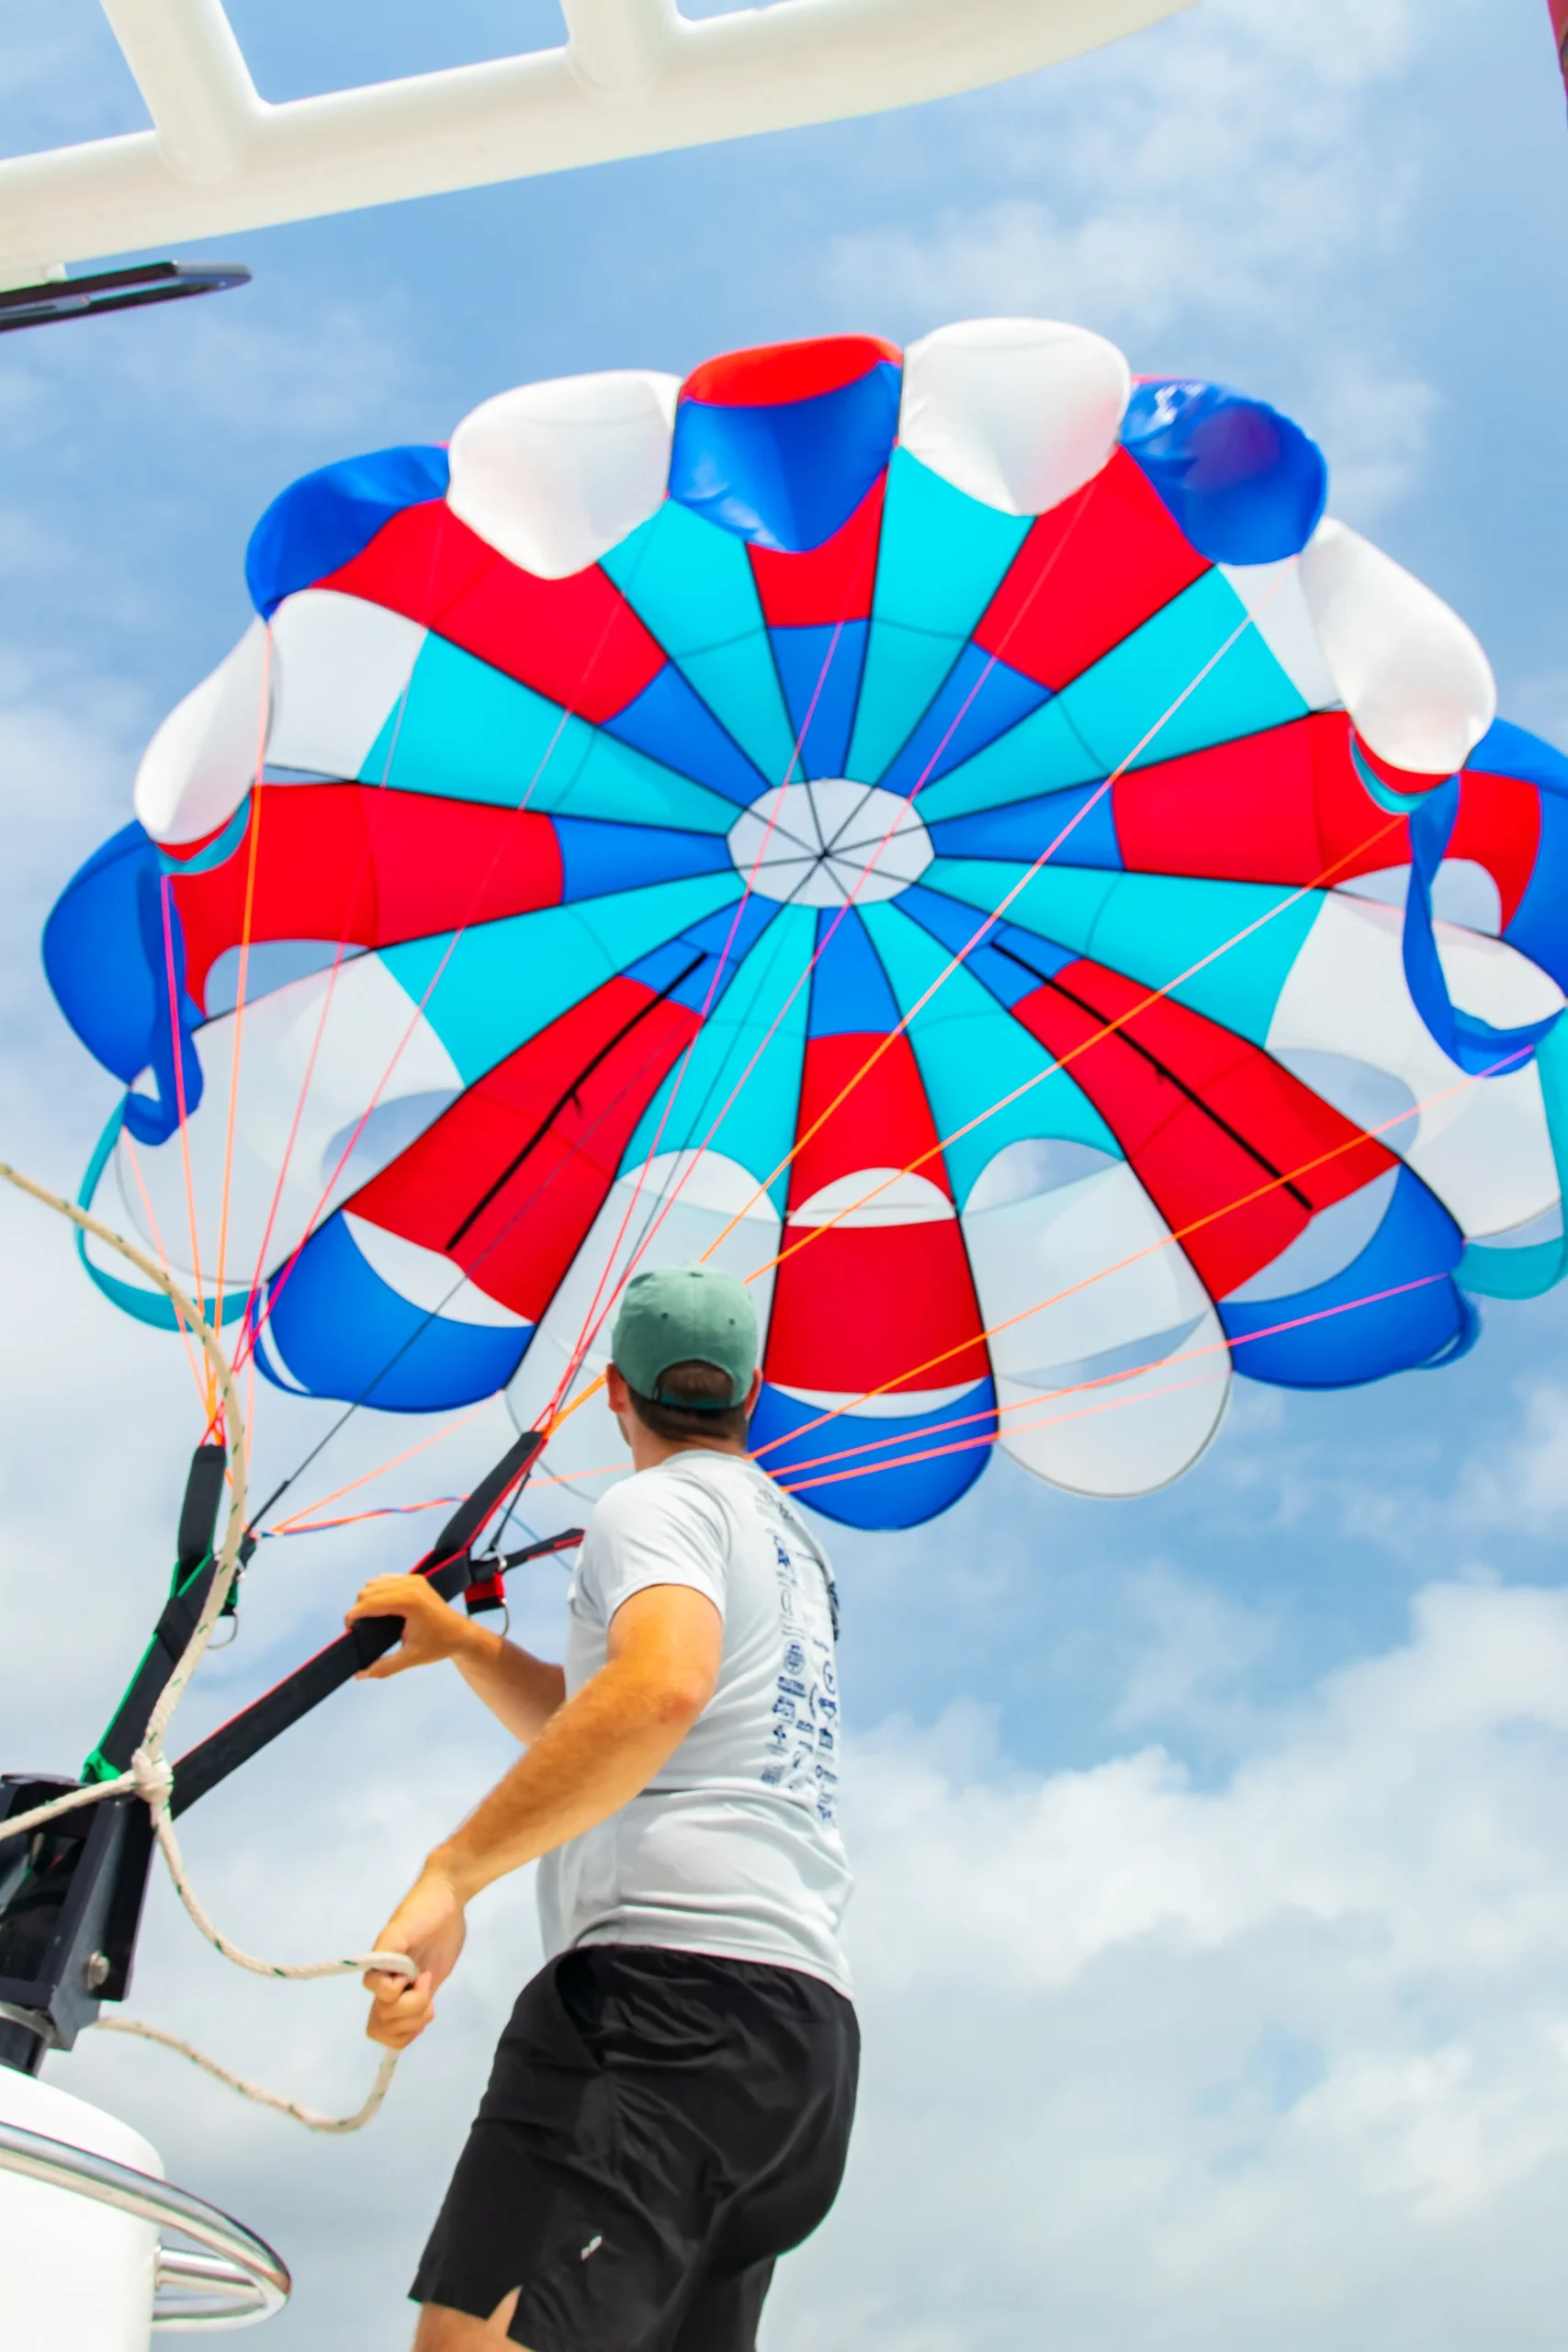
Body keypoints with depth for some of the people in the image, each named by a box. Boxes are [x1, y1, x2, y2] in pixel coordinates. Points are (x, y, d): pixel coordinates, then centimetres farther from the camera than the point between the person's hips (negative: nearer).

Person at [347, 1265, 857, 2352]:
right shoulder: (793, 1540, 28)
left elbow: (661, 1686, -22)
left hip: (675, 1986, -10)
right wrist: (457, 1637, 22)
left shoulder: (659, 1502, 1)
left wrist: (448, 1874, -25)